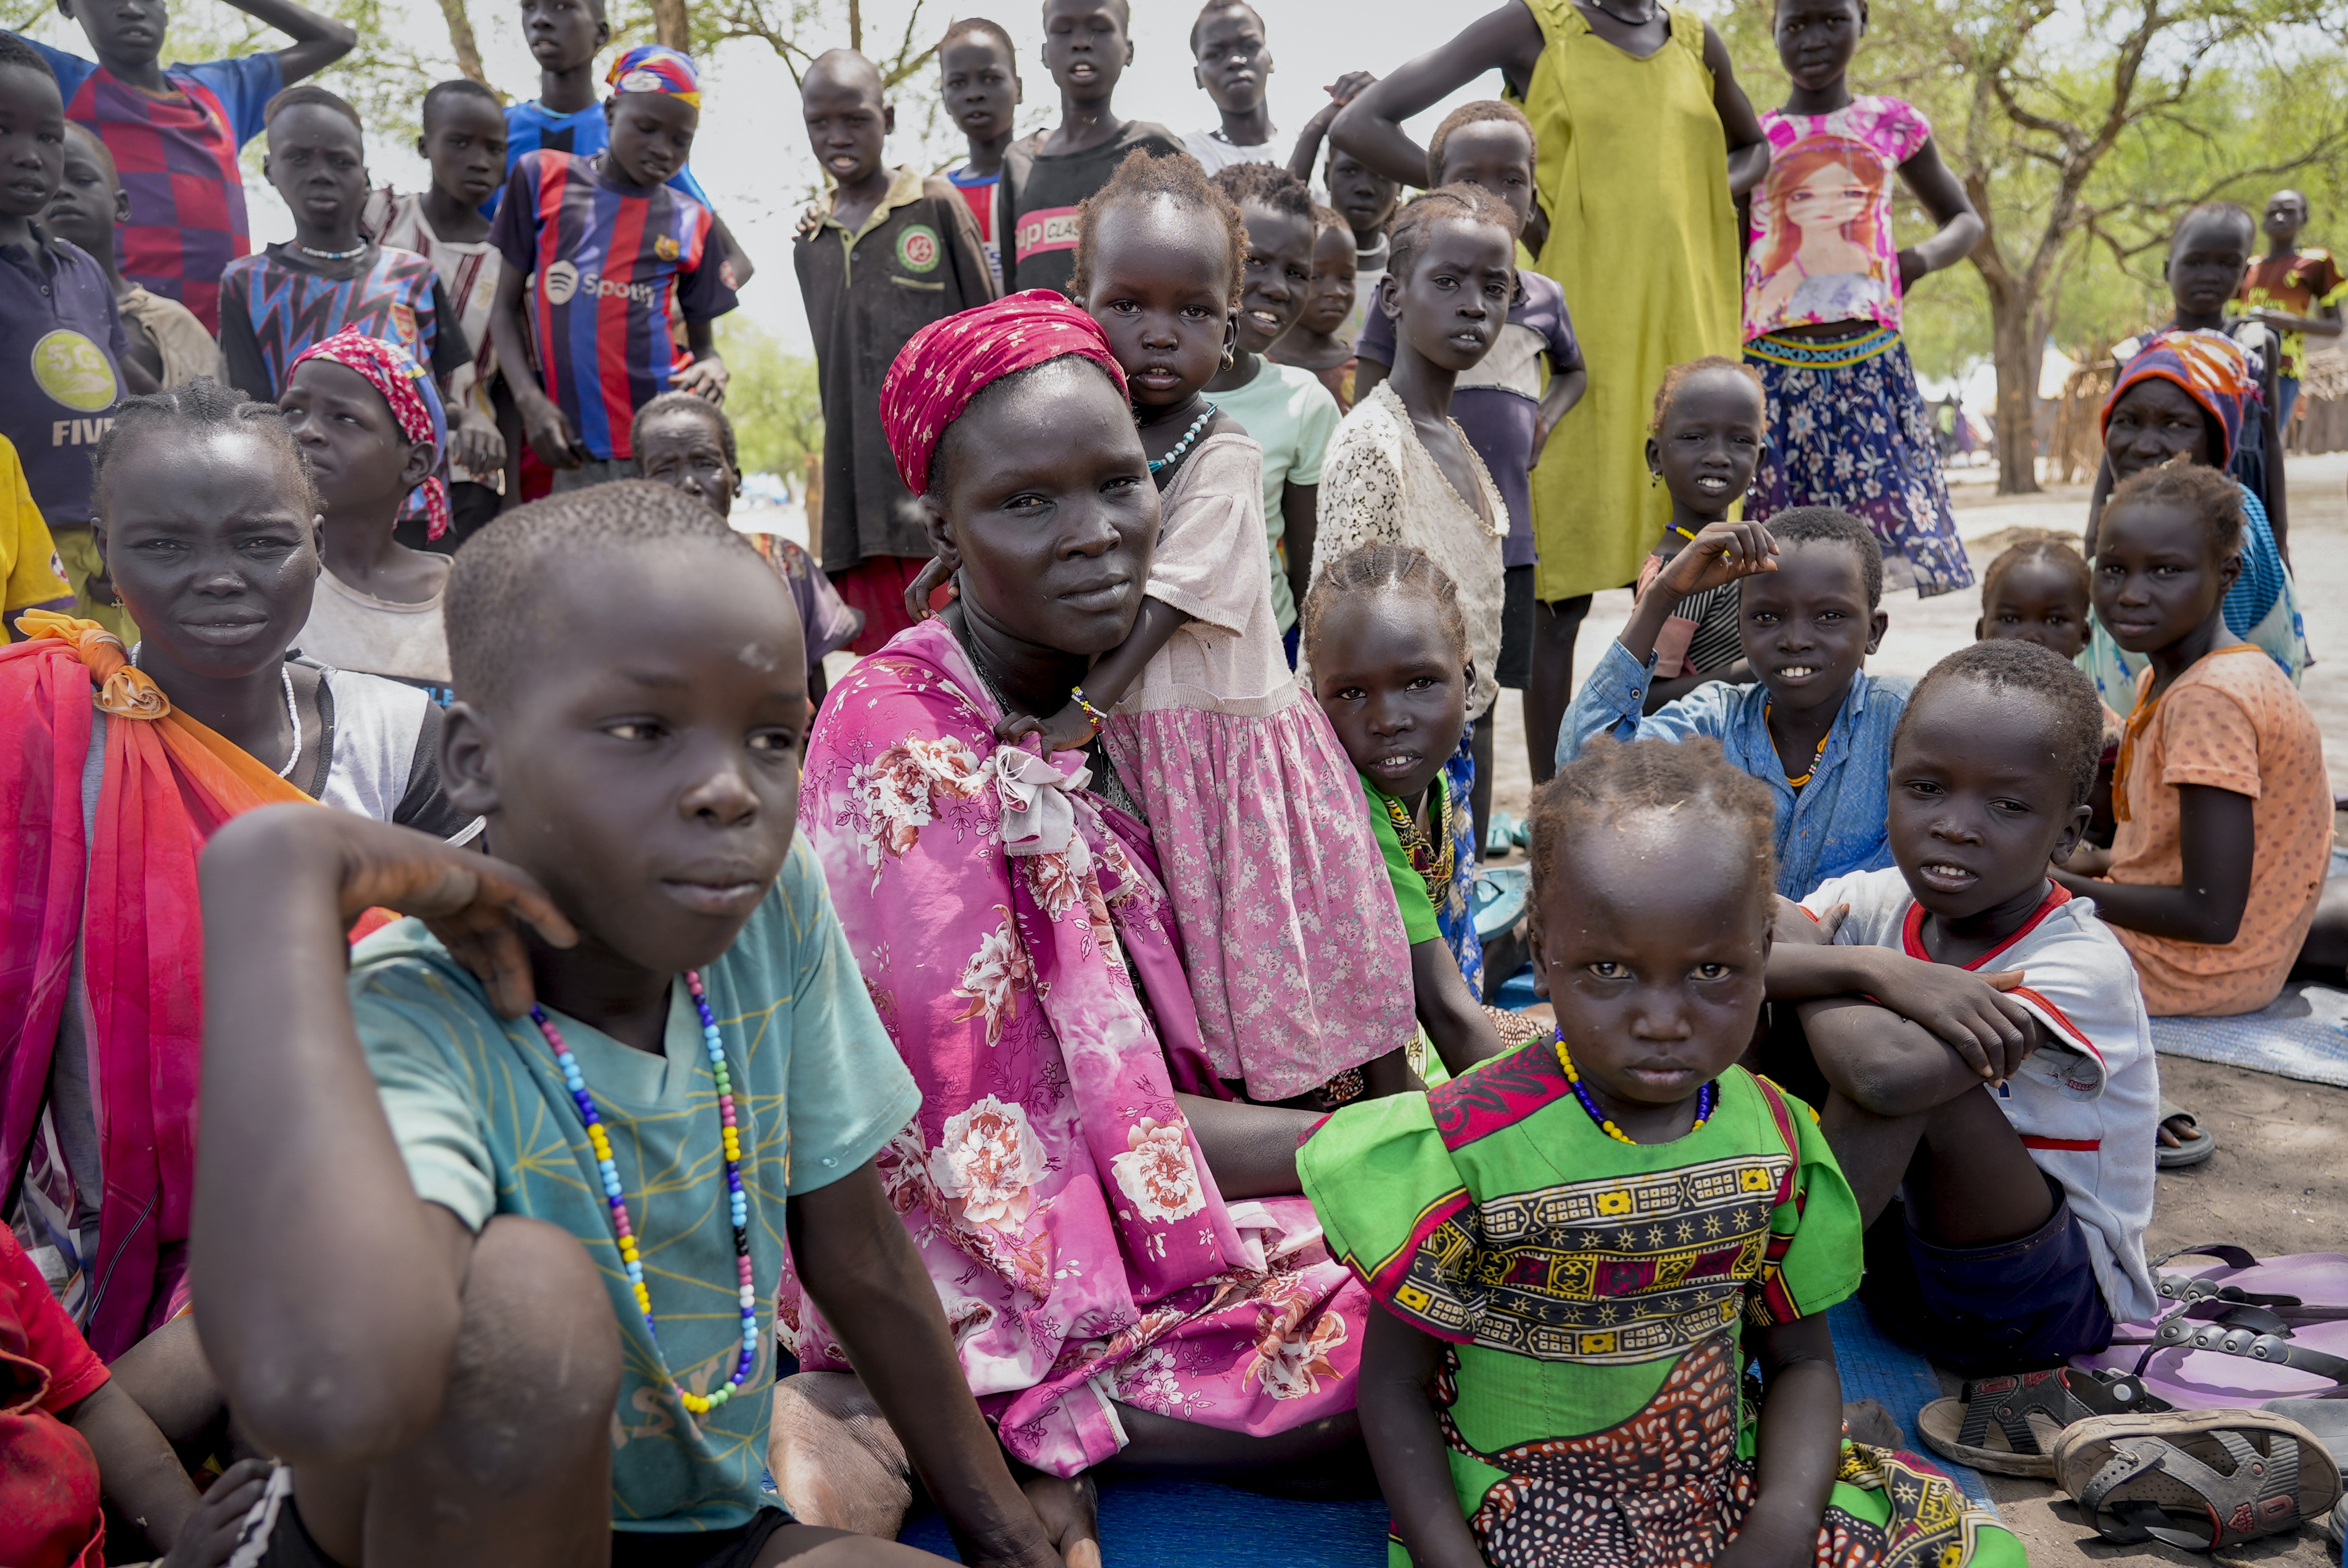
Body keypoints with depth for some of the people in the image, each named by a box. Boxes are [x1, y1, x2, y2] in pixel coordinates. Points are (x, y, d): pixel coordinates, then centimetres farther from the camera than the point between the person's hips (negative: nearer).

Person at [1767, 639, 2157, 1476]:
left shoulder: (2082, 969, -24)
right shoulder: (1878, 901, -6)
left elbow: (1892, 1069, -43)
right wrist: (1879, 973, -34)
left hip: (2056, 1301, -5)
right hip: (1898, 1247, 5)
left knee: (1908, 1060, -34)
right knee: (1774, 988, -13)